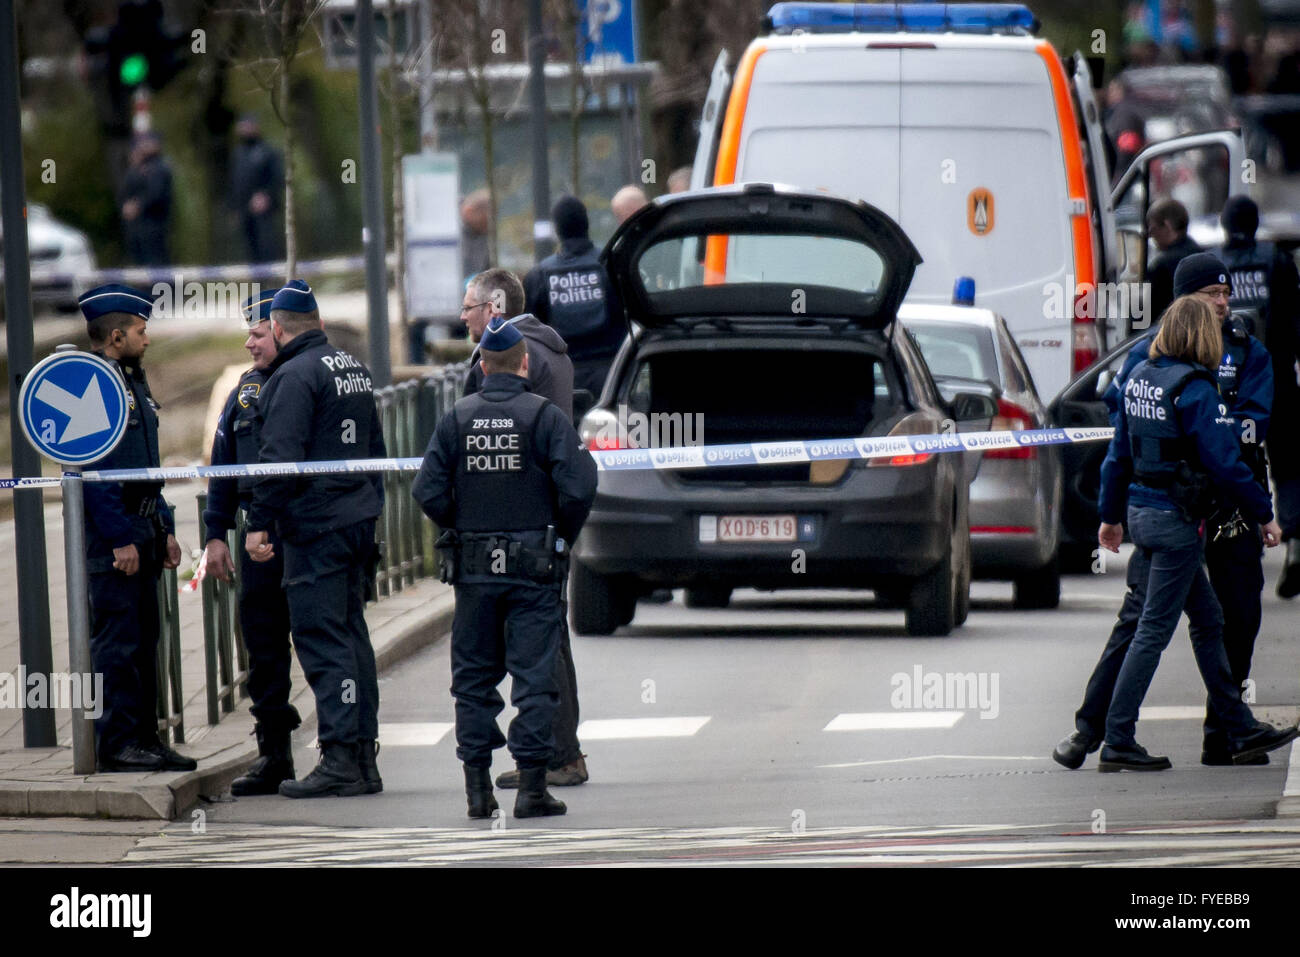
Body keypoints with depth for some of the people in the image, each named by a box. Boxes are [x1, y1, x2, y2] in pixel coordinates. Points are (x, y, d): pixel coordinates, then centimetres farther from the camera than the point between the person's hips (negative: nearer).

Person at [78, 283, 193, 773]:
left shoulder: (132, 384, 18)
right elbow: (93, 470, -18)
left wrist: (165, 530, 18)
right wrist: (120, 539, -20)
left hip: (142, 528, 10)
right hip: (113, 534, -10)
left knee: (143, 641, 11)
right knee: (117, 643, -7)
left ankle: (144, 738, 15)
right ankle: (117, 744, -4)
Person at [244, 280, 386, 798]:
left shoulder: (295, 376, -12)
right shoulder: (354, 369, 17)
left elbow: (279, 459, -18)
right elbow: (374, 449, 24)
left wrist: (258, 523, -15)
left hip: (315, 527, -9)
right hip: (358, 520, 9)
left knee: (322, 639, -9)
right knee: (350, 635, 12)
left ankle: (340, 759, -14)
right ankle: (363, 761, 13)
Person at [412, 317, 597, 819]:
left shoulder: (457, 418, 2)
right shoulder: (545, 416, -6)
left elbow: (428, 490, -3)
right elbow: (577, 486, -14)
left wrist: (461, 528, 12)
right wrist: (562, 534, 4)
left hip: (473, 570, 3)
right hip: (534, 567, -3)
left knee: (473, 677, 10)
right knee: (533, 675, 1)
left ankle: (478, 788, 9)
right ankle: (531, 786, -3)